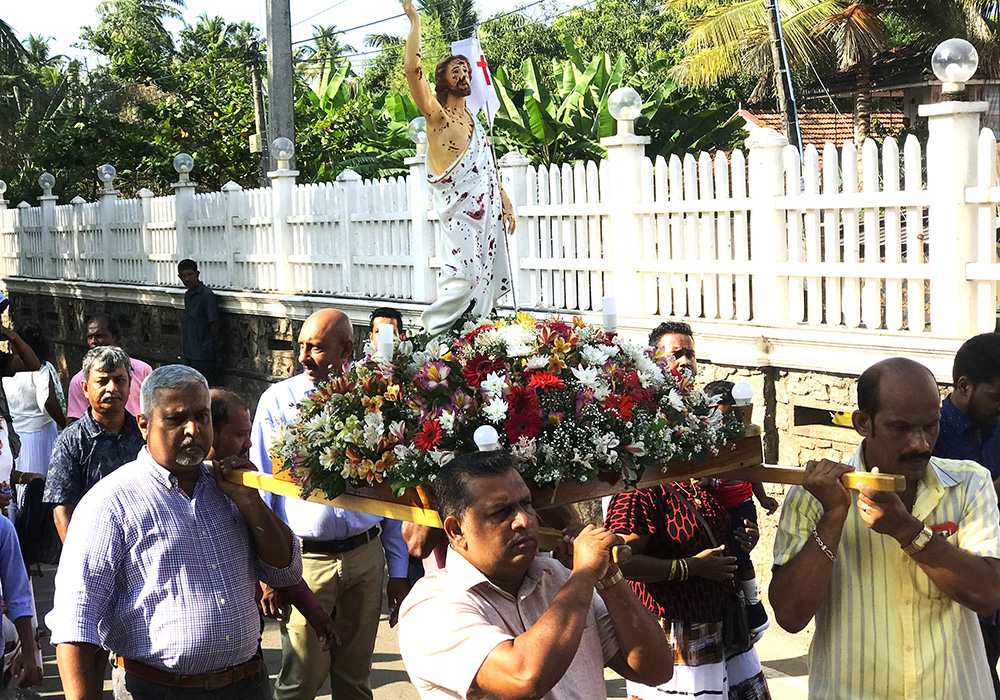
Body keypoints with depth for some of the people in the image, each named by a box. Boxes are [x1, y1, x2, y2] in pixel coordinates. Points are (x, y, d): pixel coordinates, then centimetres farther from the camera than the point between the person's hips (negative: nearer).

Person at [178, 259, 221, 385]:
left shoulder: (207, 295, -13)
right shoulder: (188, 295, 13)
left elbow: (215, 325, -12)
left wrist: (216, 350, -10)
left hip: (203, 355, -8)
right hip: (189, 354, 8)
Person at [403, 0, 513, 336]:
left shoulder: (473, 121, 20)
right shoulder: (437, 115, -2)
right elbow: (412, 69, -16)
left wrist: (506, 203, 18)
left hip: (487, 211, 8)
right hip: (459, 212, -7)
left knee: (483, 280, 5)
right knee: (461, 277, -17)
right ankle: (431, 336, -8)